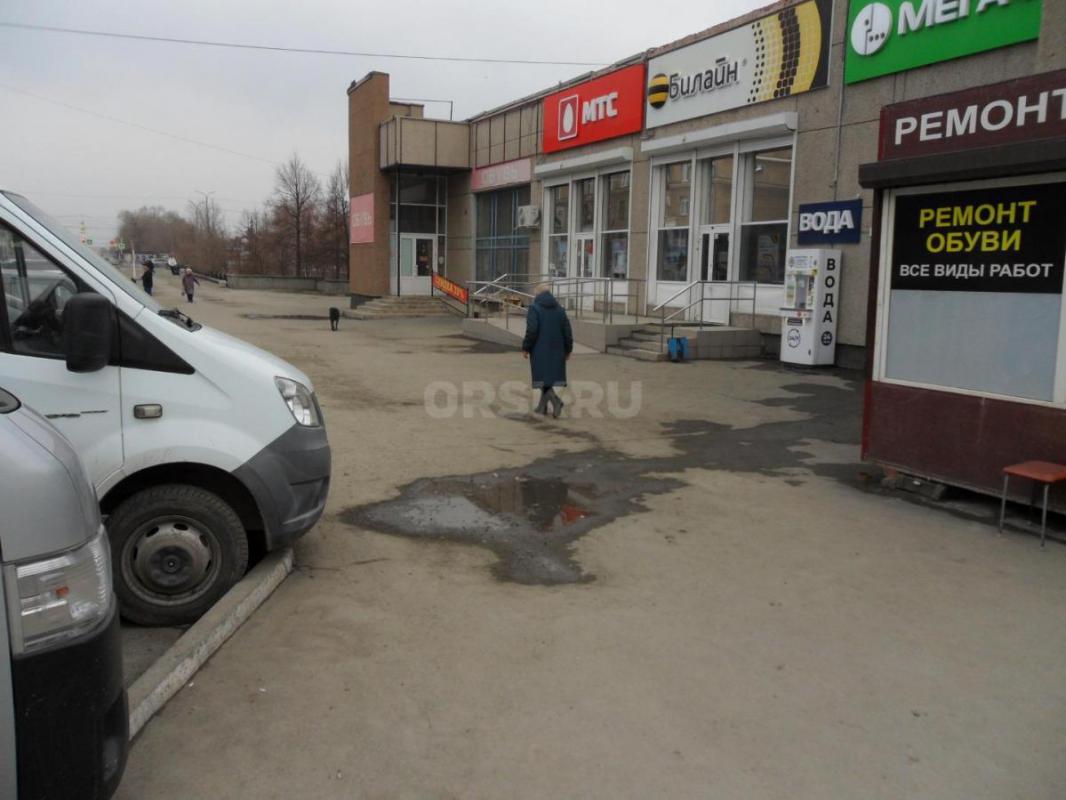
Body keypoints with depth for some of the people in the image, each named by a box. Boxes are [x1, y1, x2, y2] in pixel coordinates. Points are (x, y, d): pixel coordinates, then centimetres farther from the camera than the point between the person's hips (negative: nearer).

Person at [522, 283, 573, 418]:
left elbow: (531, 331, -17)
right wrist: (568, 350, 10)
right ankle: (542, 407, 19)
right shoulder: (559, 309, 6)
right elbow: (567, 331, 3)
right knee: (549, 377, 14)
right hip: (555, 351, 5)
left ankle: (556, 401, -21)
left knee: (543, 378, -1)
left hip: (539, 351, -5)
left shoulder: (534, 309, -9)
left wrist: (525, 348, -7)